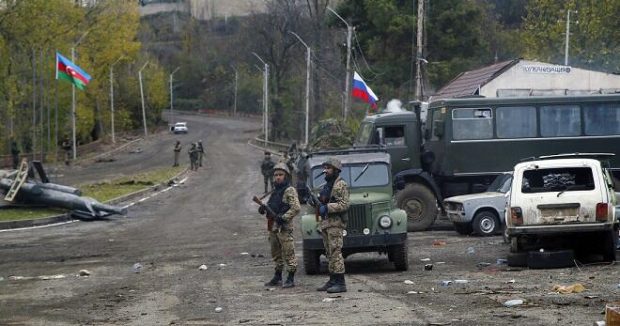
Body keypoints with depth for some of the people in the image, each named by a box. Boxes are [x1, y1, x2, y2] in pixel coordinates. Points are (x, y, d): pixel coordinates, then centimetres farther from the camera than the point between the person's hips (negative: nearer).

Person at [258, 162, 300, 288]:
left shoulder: (289, 191, -9)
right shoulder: (275, 191, 18)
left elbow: (296, 208, -17)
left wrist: (283, 217, -22)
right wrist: (264, 208, 5)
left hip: (284, 228, -9)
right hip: (273, 227, 9)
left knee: (288, 254, -5)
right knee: (276, 254, 15)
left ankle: (291, 279, -1)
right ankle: (277, 278, 24)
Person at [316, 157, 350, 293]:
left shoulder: (341, 185, -8)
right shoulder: (327, 185, 21)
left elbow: (344, 205, -18)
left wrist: (327, 208, -21)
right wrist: (317, 202, 7)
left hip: (336, 222, -10)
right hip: (325, 223, 10)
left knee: (335, 252, -13)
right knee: (330, 254, 10)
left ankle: (340, 283, -15)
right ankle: (332, 281, 14)